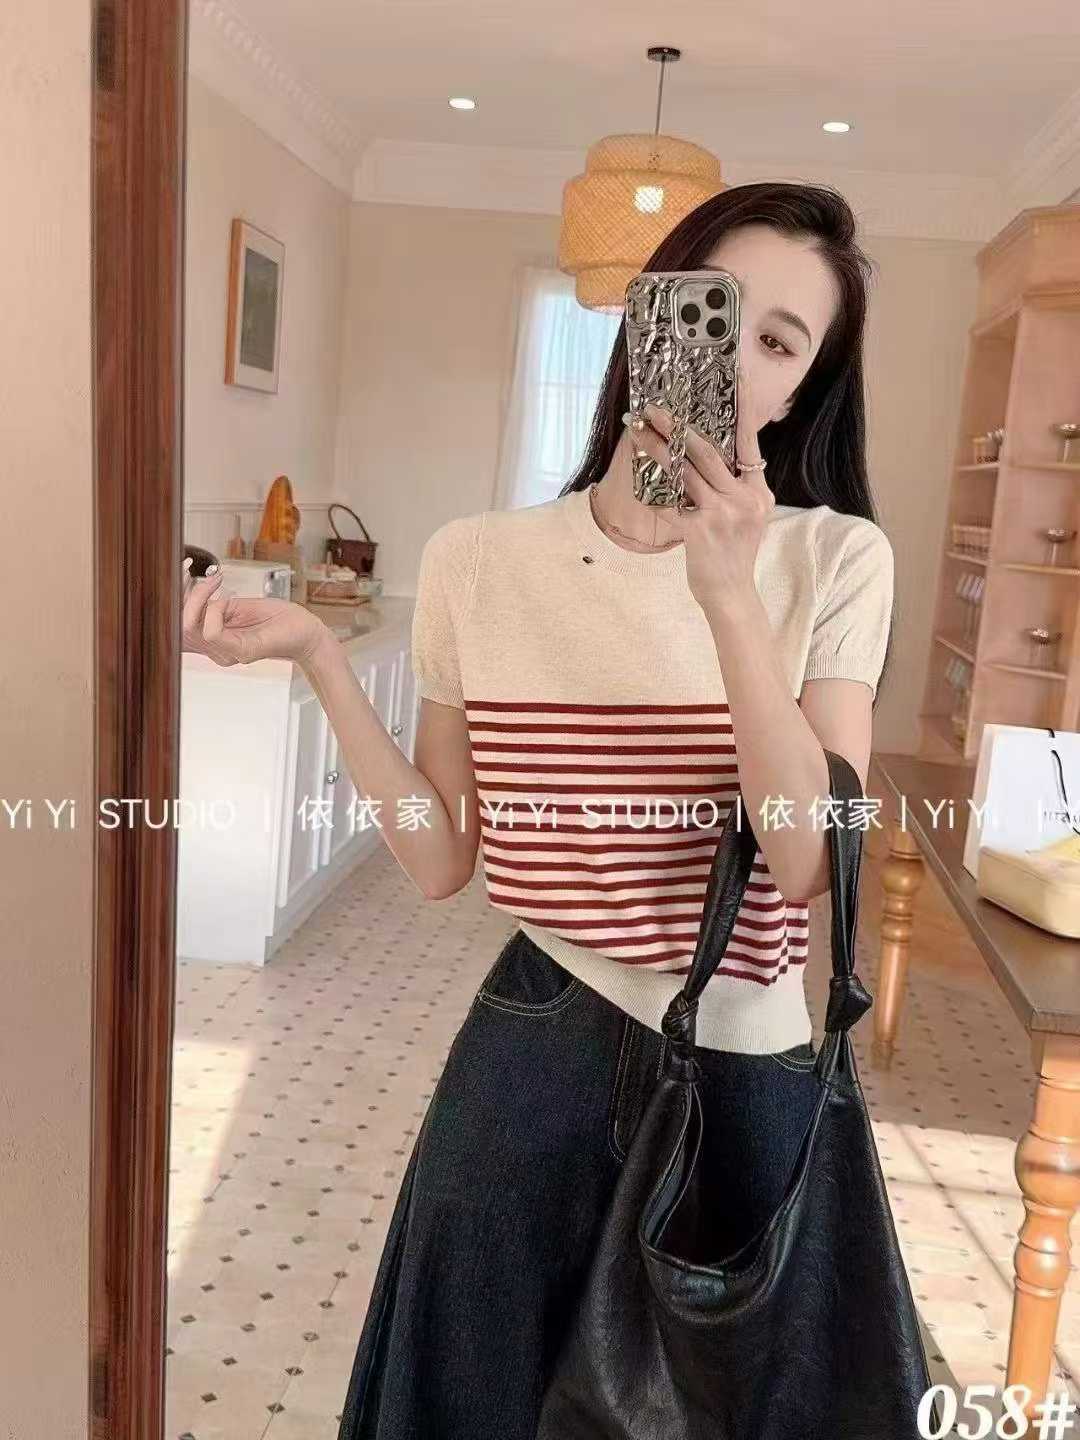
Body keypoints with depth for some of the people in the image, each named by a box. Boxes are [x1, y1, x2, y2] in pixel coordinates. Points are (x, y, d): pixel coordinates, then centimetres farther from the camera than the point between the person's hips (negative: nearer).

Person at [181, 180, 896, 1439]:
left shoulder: (836, 561, -8)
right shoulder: (479, 561, -5)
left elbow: (807, 861, -17)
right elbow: (442, 860, -4)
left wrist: (730, 596, -26)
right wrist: (318, 657, -13)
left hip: (744, 1073, 0)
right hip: (535, 1053, 1)